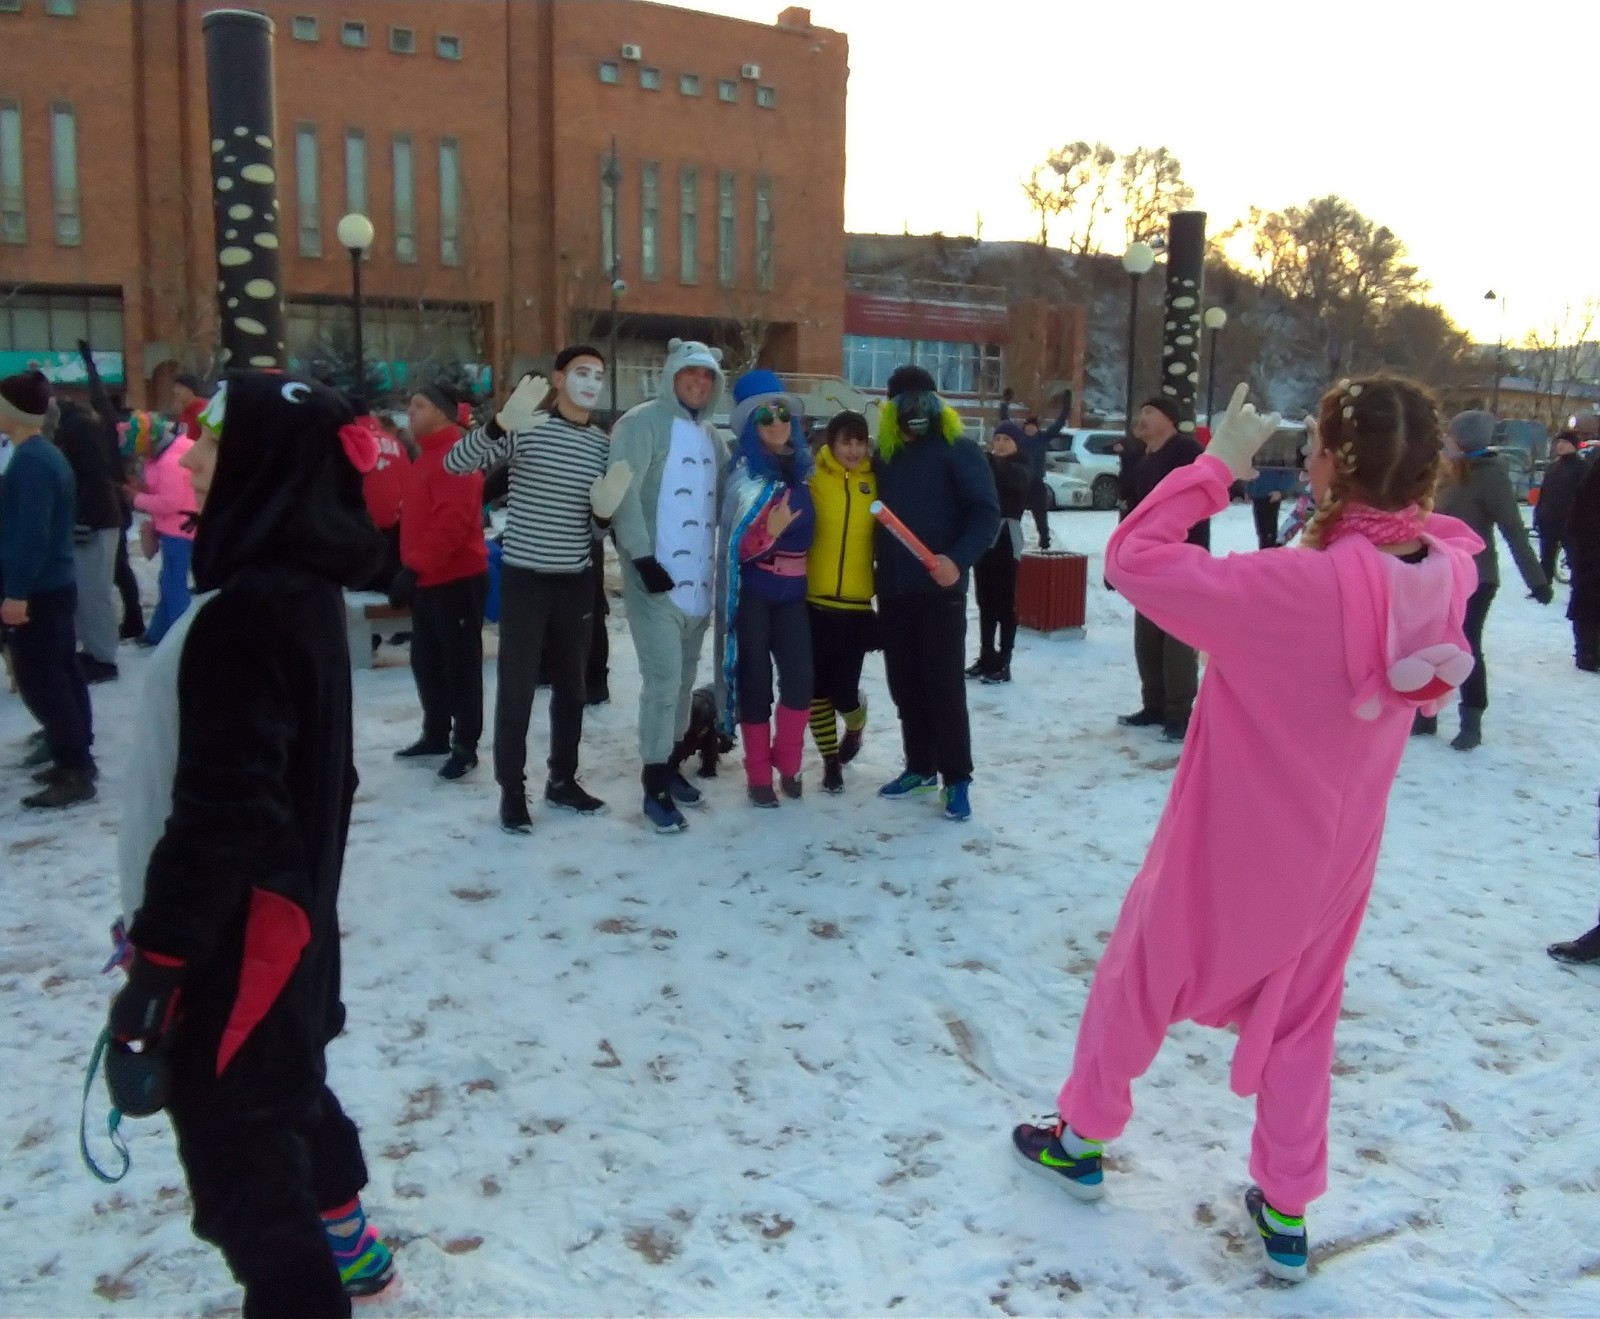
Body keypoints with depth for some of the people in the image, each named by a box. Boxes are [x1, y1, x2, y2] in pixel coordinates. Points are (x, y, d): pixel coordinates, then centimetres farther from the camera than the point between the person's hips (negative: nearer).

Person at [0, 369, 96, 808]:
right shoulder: (46, 454, 13)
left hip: (36, 591, -10)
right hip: (54, 586, 10)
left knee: (38, 680, -6)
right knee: (60, 674, 15)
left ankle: (74, 771, -2)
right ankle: (76, 757, 23)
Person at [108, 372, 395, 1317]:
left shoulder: (250, 611, -26)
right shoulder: (300, 588, 4)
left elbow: (220, 809, -27)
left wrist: (155, 961, -21)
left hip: (236, 926, -10)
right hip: (283, 904, 10)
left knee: (233, 1134, 4)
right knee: (282, 1087, 27)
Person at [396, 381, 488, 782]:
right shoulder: (429, 457, 18)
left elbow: (452, 522, -27)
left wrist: (414, 566, -28)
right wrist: (412, 567, 19)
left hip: (457, 579, -11)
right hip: (430, 580, 11)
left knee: (460, 663, -3)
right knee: (426, 660, 16)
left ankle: (465, 746, 4)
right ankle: (436, 735, 27)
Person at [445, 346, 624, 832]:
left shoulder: (604, 443, 7)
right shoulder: (526, 429, -7)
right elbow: (455, 463, -18)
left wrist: (608, 509, -12)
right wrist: (500, 424, -35)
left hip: (577, 579, 5)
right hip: (525, 576, -5)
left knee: (573, 684, 12)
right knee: (517, 686, -1)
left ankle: (563, 779, 25)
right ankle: (512, 789, 10)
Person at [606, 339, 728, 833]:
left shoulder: (711, 435, 16)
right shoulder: (642, 423, -8)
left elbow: (723, 497, 19)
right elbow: (622, 493, -17)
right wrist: (641, 556, -22)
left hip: (699, 578, 7)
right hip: (657, 577, -7)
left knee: (685, 676, 14)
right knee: (664, 678, -10)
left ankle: (672, 764, 28)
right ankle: (655, 786, -1)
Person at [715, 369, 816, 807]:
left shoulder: (802, 468, 5)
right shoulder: (745, 475, -10)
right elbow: (738, 547, -14)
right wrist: (768, 532, -29)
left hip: (792, 590, 4)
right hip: (752, 591, -4)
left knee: (800, 679, -6)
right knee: (756, 680, 0)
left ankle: (787, 764, 16)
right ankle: (758, 776, 12)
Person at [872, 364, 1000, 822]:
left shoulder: (958, 448, -5)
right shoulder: (885, 454, 12)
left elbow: (987, 513, -12)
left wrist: (958, 559, -25)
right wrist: (879, 572, 9)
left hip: (939, 588, -6)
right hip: (893, 589, 6)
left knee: (944, 684, -4)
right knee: (904, 683, 11)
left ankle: (957, 778, 4)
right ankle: (920, 765, 24)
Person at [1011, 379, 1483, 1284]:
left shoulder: (1300, 586, -34)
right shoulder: (1451, 567, -14)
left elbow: (1134, 558, -30)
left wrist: (1216, 466, -24)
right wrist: (1394, 483, -2)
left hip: (1234, 839, -5)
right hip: (1339, 844, 6)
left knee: (1142, 977, 19)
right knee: (1303, 1015, 24)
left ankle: (1083, 1139, 39)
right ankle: (1287, 1211, 34)